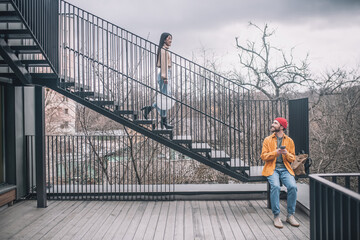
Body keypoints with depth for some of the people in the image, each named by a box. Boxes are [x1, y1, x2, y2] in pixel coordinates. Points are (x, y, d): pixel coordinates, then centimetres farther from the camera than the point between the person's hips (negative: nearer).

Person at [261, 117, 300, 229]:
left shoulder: (289, 141, 12)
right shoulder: (268, 140, 8)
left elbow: (292, 158, 12)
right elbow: (263, 156, 2)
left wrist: (286, 154, -11)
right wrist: (275, 152, -14)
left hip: (285, 169, 2)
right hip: (272, 168, -1)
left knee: (293, 186, -26)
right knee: (275, 186, -30)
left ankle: (290, 215, -9)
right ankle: (276, 216, -19)